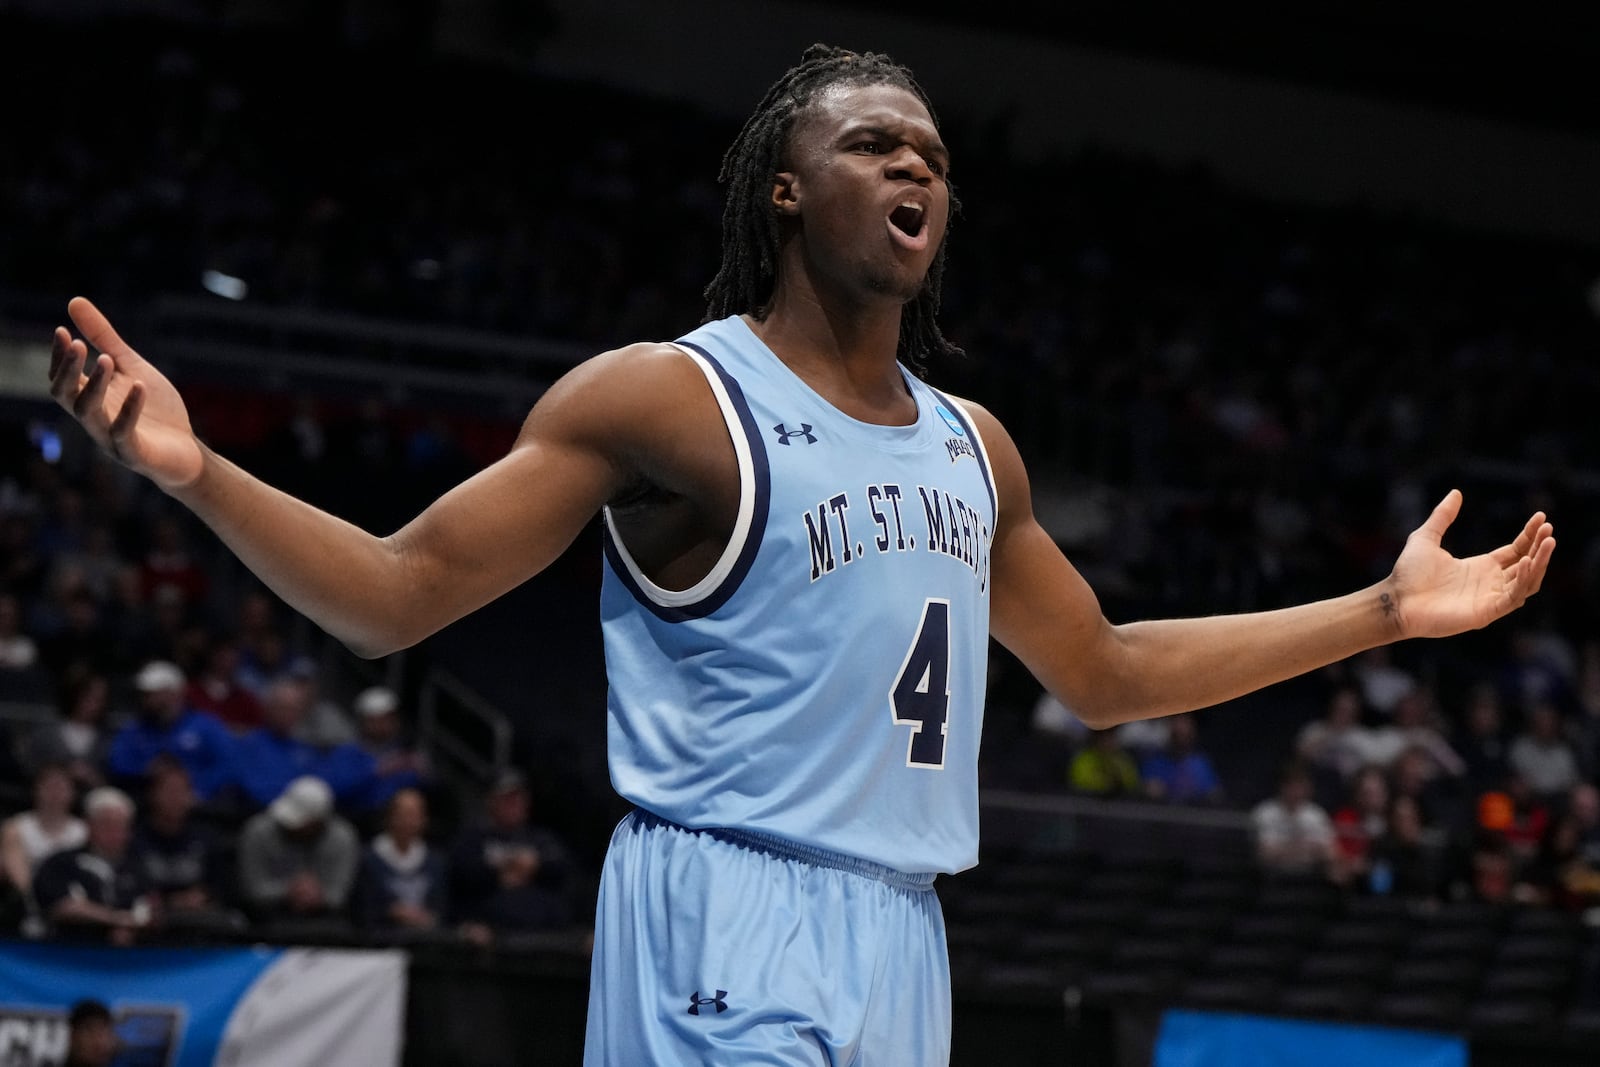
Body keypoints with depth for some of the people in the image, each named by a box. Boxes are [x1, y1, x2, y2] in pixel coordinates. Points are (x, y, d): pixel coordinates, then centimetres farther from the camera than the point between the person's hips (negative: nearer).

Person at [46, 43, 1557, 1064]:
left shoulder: (971, 446, 17)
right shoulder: (666, 398, -4)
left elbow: (1103, 674, 29)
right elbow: (396, 596, -5)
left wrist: (1386, 611, 29)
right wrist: (193, 473, -22)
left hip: (900, 944, 7)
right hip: (729, 920, -7)